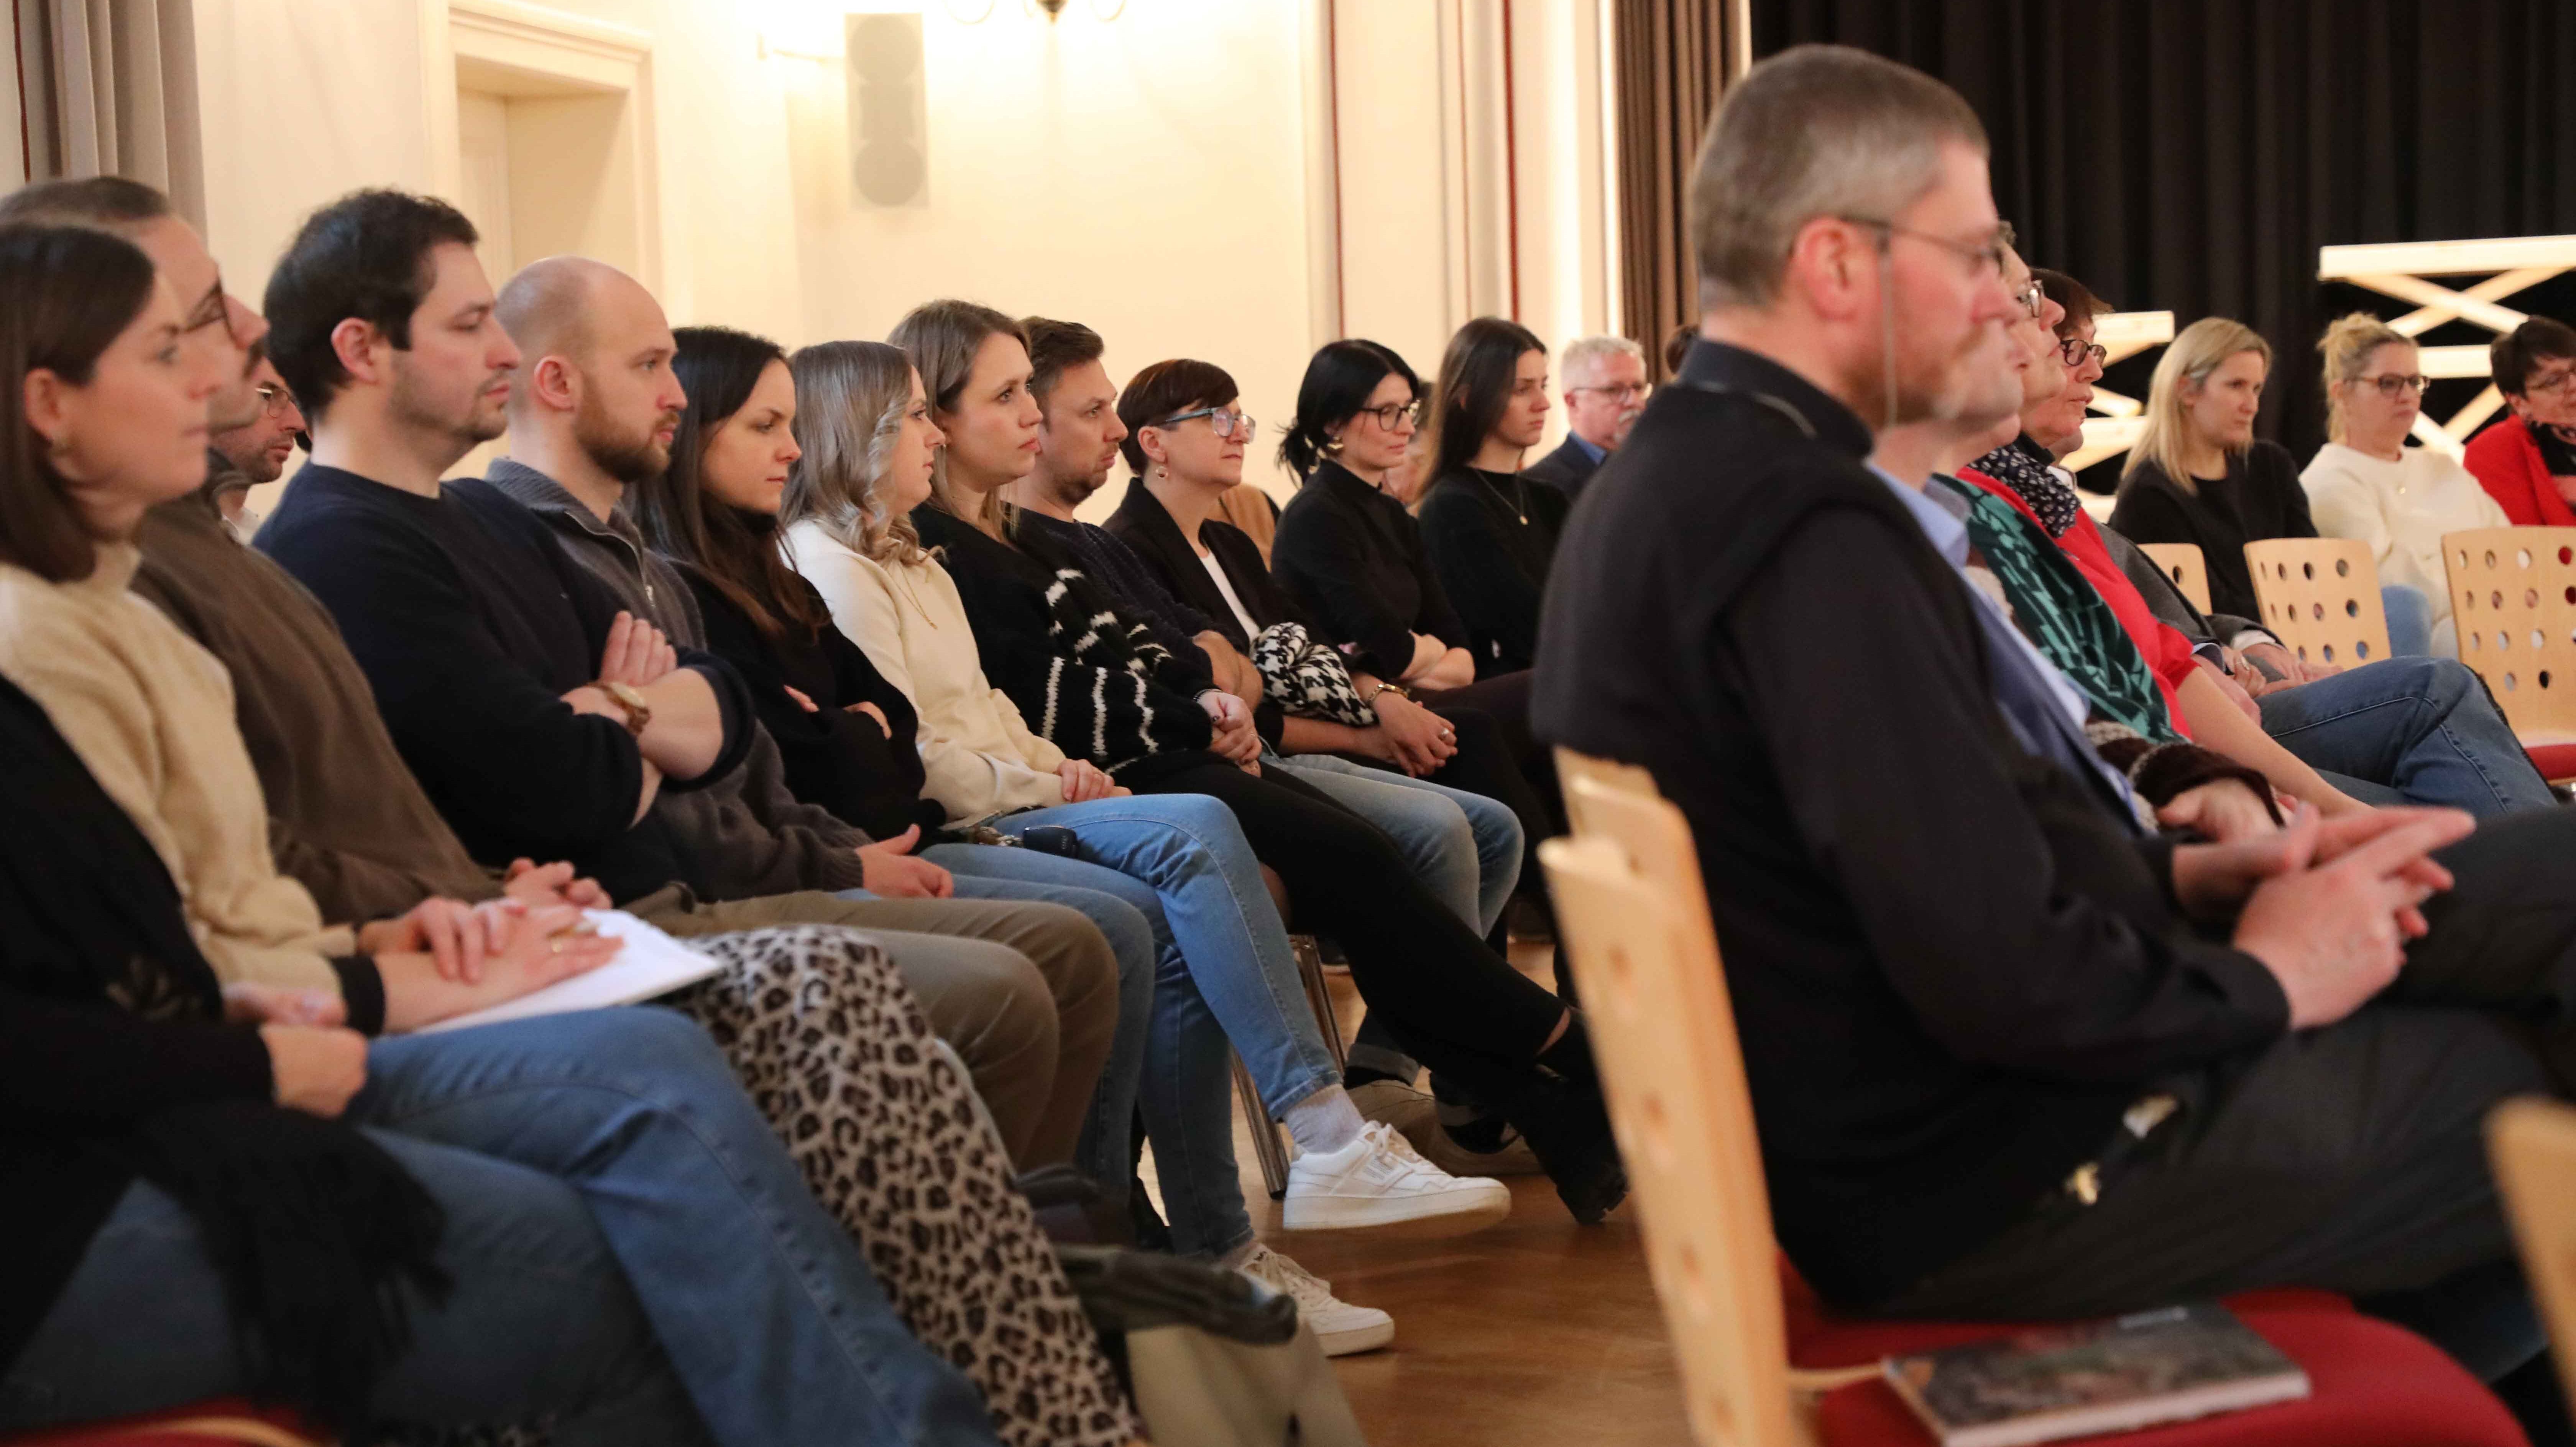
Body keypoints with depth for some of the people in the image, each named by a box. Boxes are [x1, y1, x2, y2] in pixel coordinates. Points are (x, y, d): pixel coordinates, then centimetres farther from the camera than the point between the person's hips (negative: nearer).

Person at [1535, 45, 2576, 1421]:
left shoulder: (1670, 479, 7)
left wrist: (2183, 871, 5)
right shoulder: (1807, 523, -26)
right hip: (1998, 1178, -10)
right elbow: (2003, 980, -28)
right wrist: (2267, 977, -10)